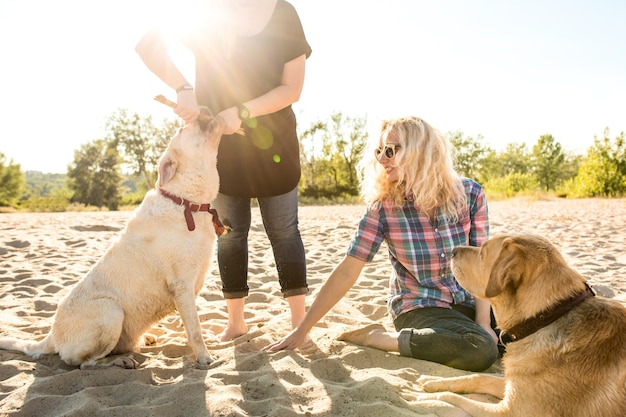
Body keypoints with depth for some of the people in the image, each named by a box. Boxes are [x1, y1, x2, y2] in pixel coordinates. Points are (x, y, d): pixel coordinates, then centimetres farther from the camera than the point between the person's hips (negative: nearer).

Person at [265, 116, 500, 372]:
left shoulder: (469, 193, -7)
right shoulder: (384, 206, -12)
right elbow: (347, 272, -12)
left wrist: (483, 322, -14)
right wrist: (302, 329, -12)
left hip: (468, 303, 4)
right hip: (419, 309, -4)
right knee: (481, 350, -30)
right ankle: (374, 336, -13)